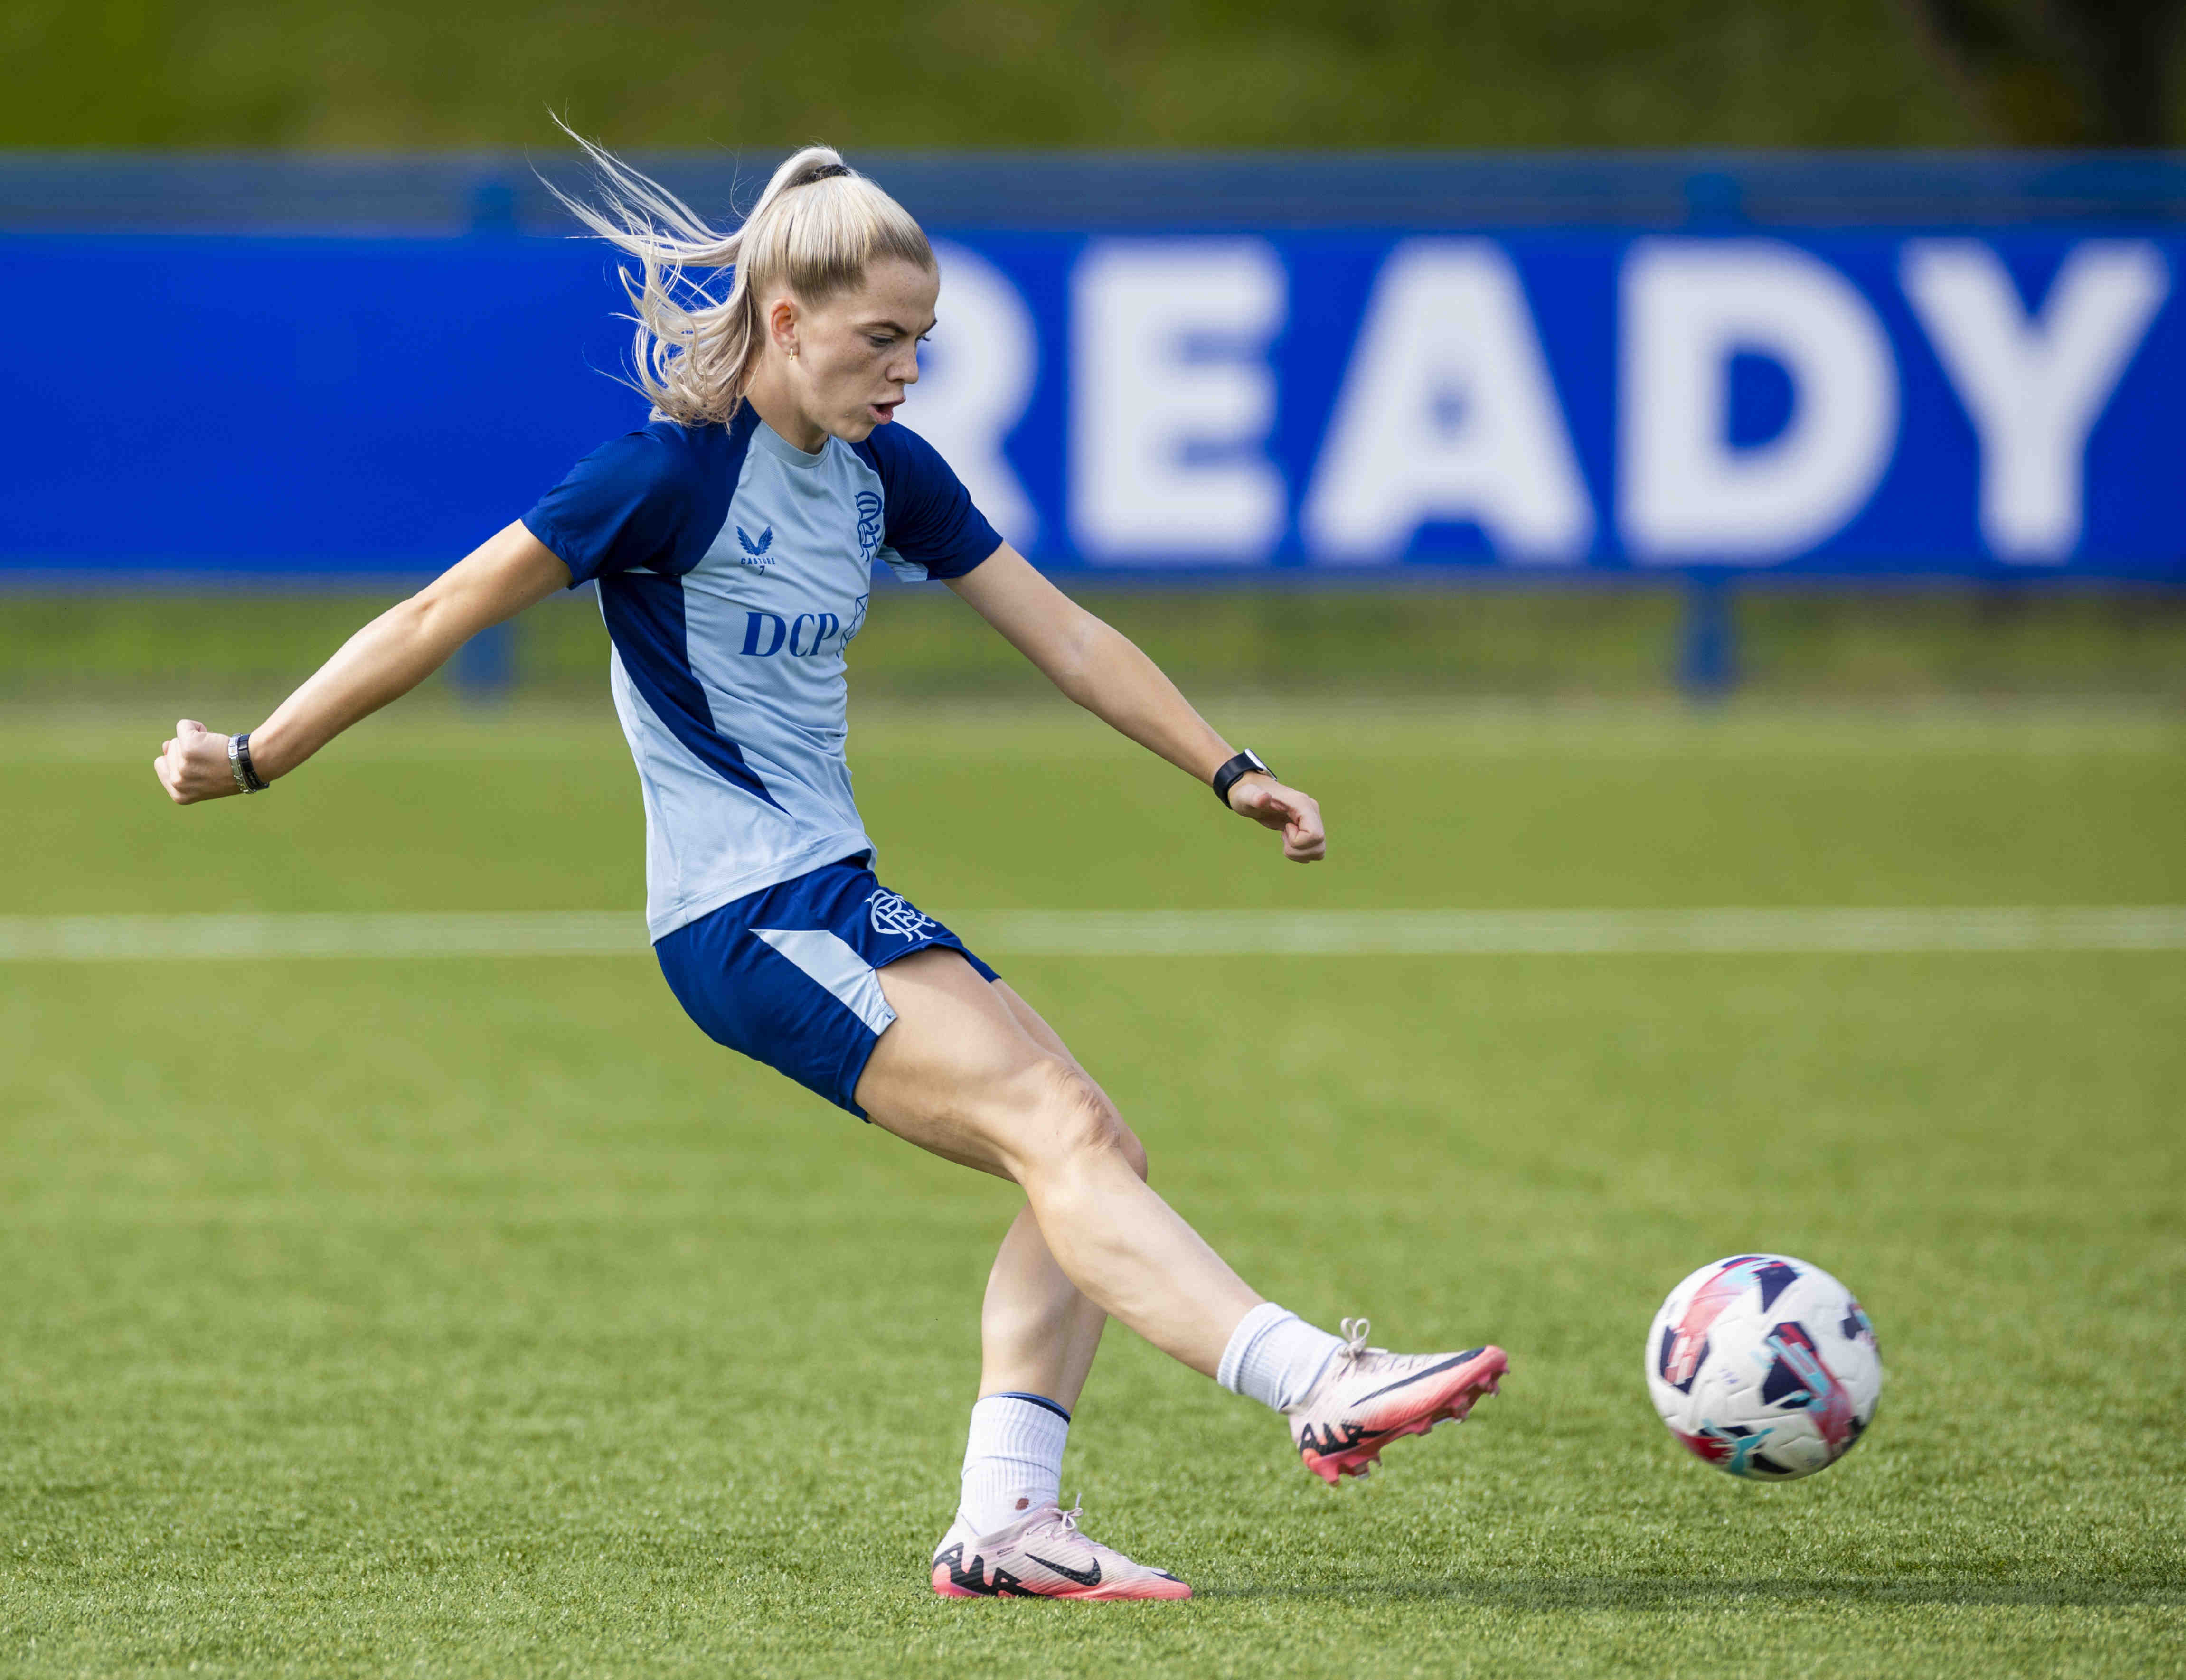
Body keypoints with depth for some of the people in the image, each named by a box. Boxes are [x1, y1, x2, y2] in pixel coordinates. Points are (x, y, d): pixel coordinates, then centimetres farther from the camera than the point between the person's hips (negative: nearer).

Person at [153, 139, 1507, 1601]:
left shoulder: (887, 476, 9)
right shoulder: (675, 473, -13)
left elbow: (1067, 637, 16)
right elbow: (441, 619, -7)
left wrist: (1231, 774, 12)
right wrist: (254, 762, -3)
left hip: (840, 900, 9)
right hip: (744, 919, -9)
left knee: (1098, 1151, -3)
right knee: (1055, 1125, -22)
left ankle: (1005, 1520, -8)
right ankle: (1317, 1384, -35)